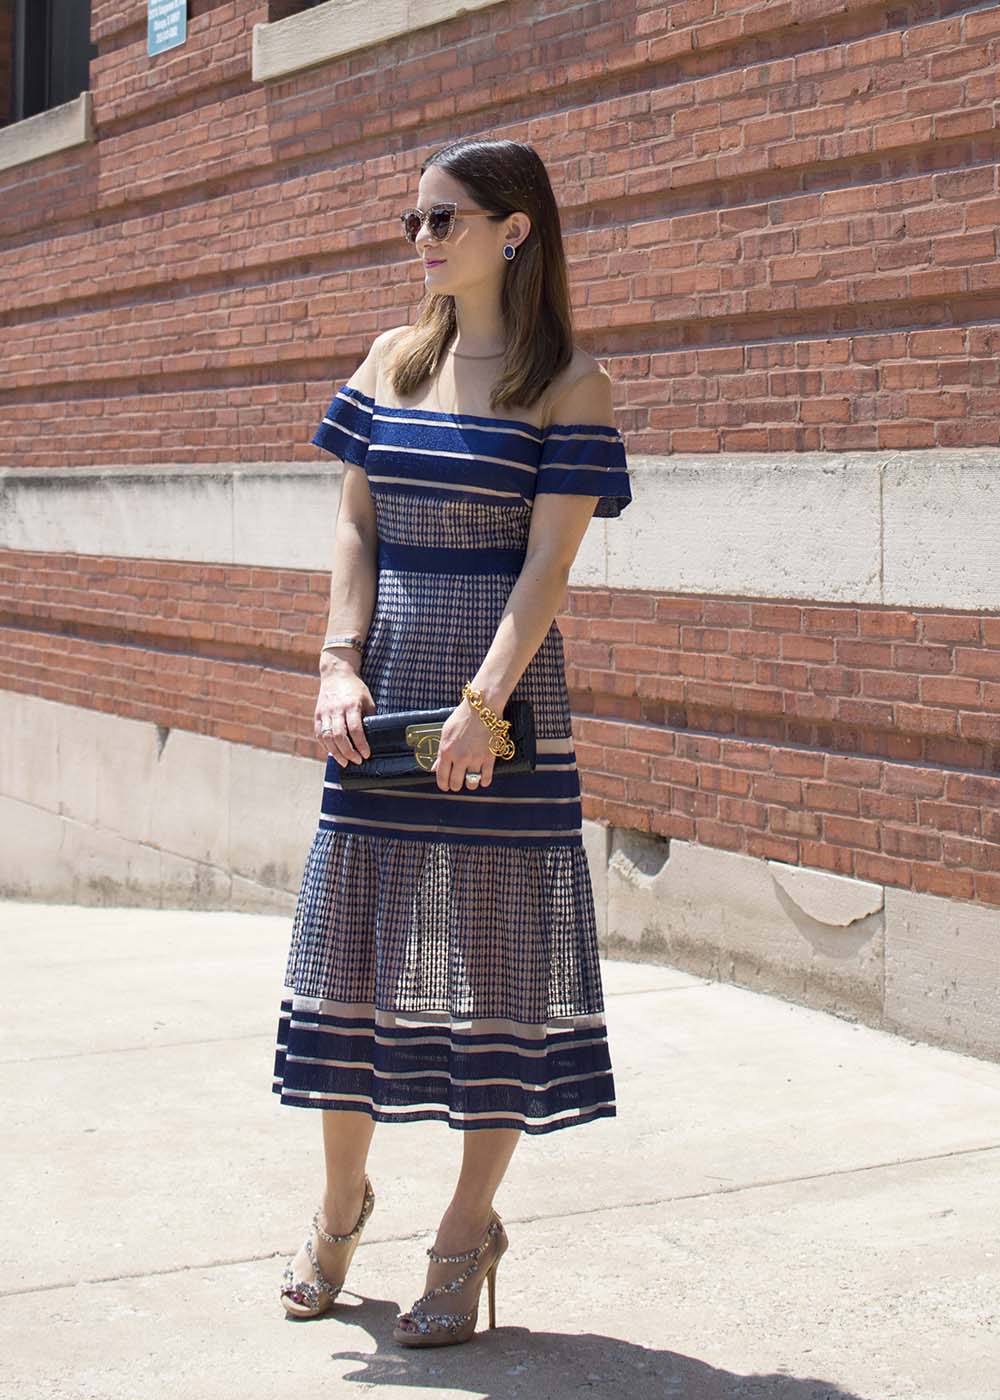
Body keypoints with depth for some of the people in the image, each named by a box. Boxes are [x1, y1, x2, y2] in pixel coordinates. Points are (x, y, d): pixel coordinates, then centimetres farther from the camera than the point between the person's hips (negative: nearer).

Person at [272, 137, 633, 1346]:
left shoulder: (568, 383, -4)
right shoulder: (391, 361, 10)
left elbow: (548, 560, -10)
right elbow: (356, 526, 8)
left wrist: (483, 702, -20)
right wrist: (341, 662, -6)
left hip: (499, 680, -4)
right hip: (383, 679, 5)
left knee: (492, 952, 1)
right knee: (352, 936, 9)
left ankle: (469, 1233, 15)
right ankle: (341, 1202, 28)